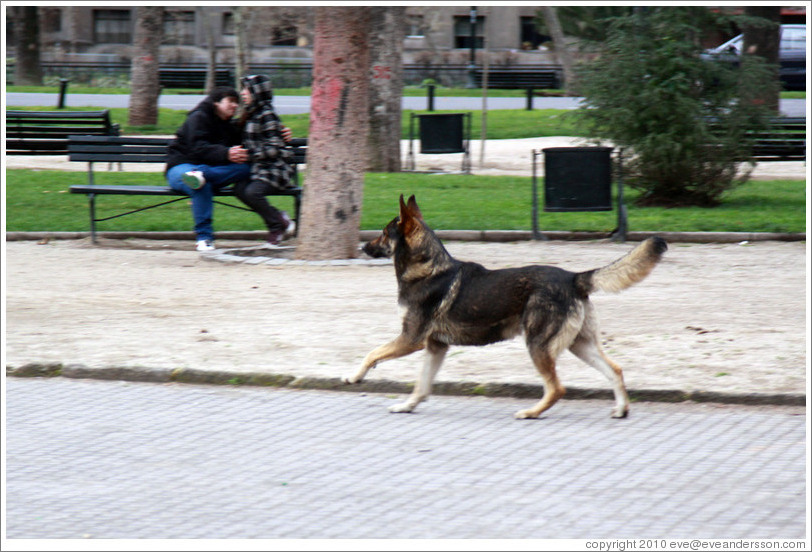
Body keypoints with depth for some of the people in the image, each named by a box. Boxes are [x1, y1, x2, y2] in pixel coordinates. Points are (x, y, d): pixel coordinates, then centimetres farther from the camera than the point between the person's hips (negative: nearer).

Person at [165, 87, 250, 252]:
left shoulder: (231, 126, 20)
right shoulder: (198, 118, -5)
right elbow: (198, 149, -20)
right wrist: (226, 154, -35)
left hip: (213, 168, 6)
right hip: (181, 167, -6)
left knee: (246, 168, -23)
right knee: (202, 186, -41)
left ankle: (201, 174, -43)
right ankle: (204, 237, -35)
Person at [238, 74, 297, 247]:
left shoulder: (267, 115, -12)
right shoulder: (250, 115, 15)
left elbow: (274, 148, -17)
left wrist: (250, 154, -22)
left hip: (275, 168, -8)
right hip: (258, 168, 8)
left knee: (252, 192, -29)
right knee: (239, 189, -18)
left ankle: (277, 226, -7)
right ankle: (280, 218, -7)